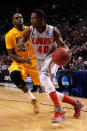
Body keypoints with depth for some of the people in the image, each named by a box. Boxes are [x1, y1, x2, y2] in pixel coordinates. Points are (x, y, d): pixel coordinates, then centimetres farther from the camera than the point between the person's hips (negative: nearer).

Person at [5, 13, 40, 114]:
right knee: (15, 75, -32)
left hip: (34, 61, 2)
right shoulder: (10, 35, -12)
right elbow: (11, 54, -12)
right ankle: (33, 99, -11)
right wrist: (24, 60, -27)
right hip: (19, 62, -2)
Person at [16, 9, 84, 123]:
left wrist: (66, 50, -33)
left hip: (52, 57, -5)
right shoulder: (28, 31, -10)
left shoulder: (53, 30, -15)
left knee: (43, 77, -36)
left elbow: (62, 45, -8)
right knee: (49, 92, 4)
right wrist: (19, 46, -36)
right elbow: (16, 50, -10)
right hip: (40, 61, 5)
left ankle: (59, 112, -38)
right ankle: (76, 104, 23)